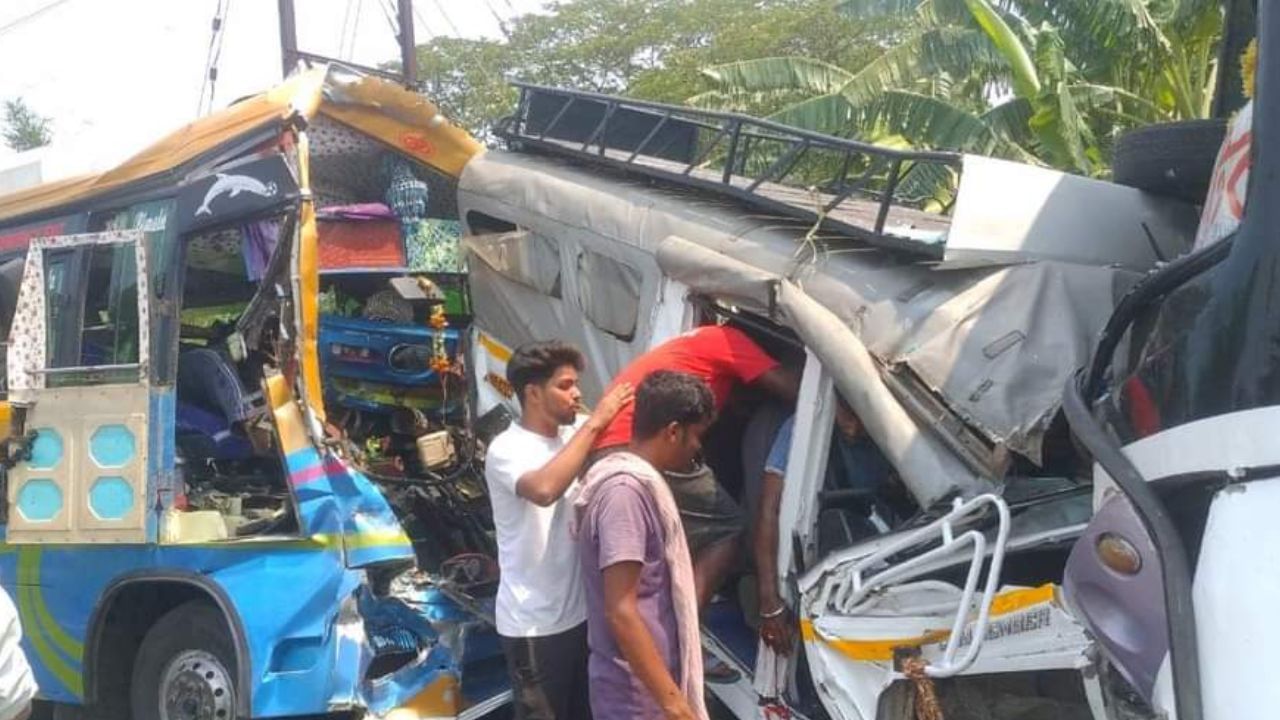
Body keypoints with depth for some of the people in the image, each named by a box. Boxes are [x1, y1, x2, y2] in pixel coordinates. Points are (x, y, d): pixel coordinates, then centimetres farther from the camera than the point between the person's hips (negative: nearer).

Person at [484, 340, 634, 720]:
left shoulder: (573, 434, 5)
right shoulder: (507, 449, -17)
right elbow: (545, 489, -36)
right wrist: (594, 423, -29)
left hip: (579, 613, 8)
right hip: (535, 625, -7)